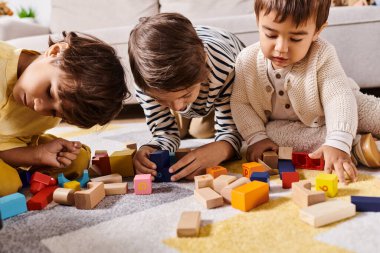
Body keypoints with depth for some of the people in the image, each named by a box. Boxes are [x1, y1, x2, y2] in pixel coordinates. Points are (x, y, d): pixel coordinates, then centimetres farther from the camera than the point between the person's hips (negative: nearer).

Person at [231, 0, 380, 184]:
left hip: (323, 117, -2)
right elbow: (240, 103, -14)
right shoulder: (247, 61, -21)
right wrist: (256, 137, -25)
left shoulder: (322, 57, -27)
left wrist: (337, 143, -47)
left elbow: (338, 99, -33)